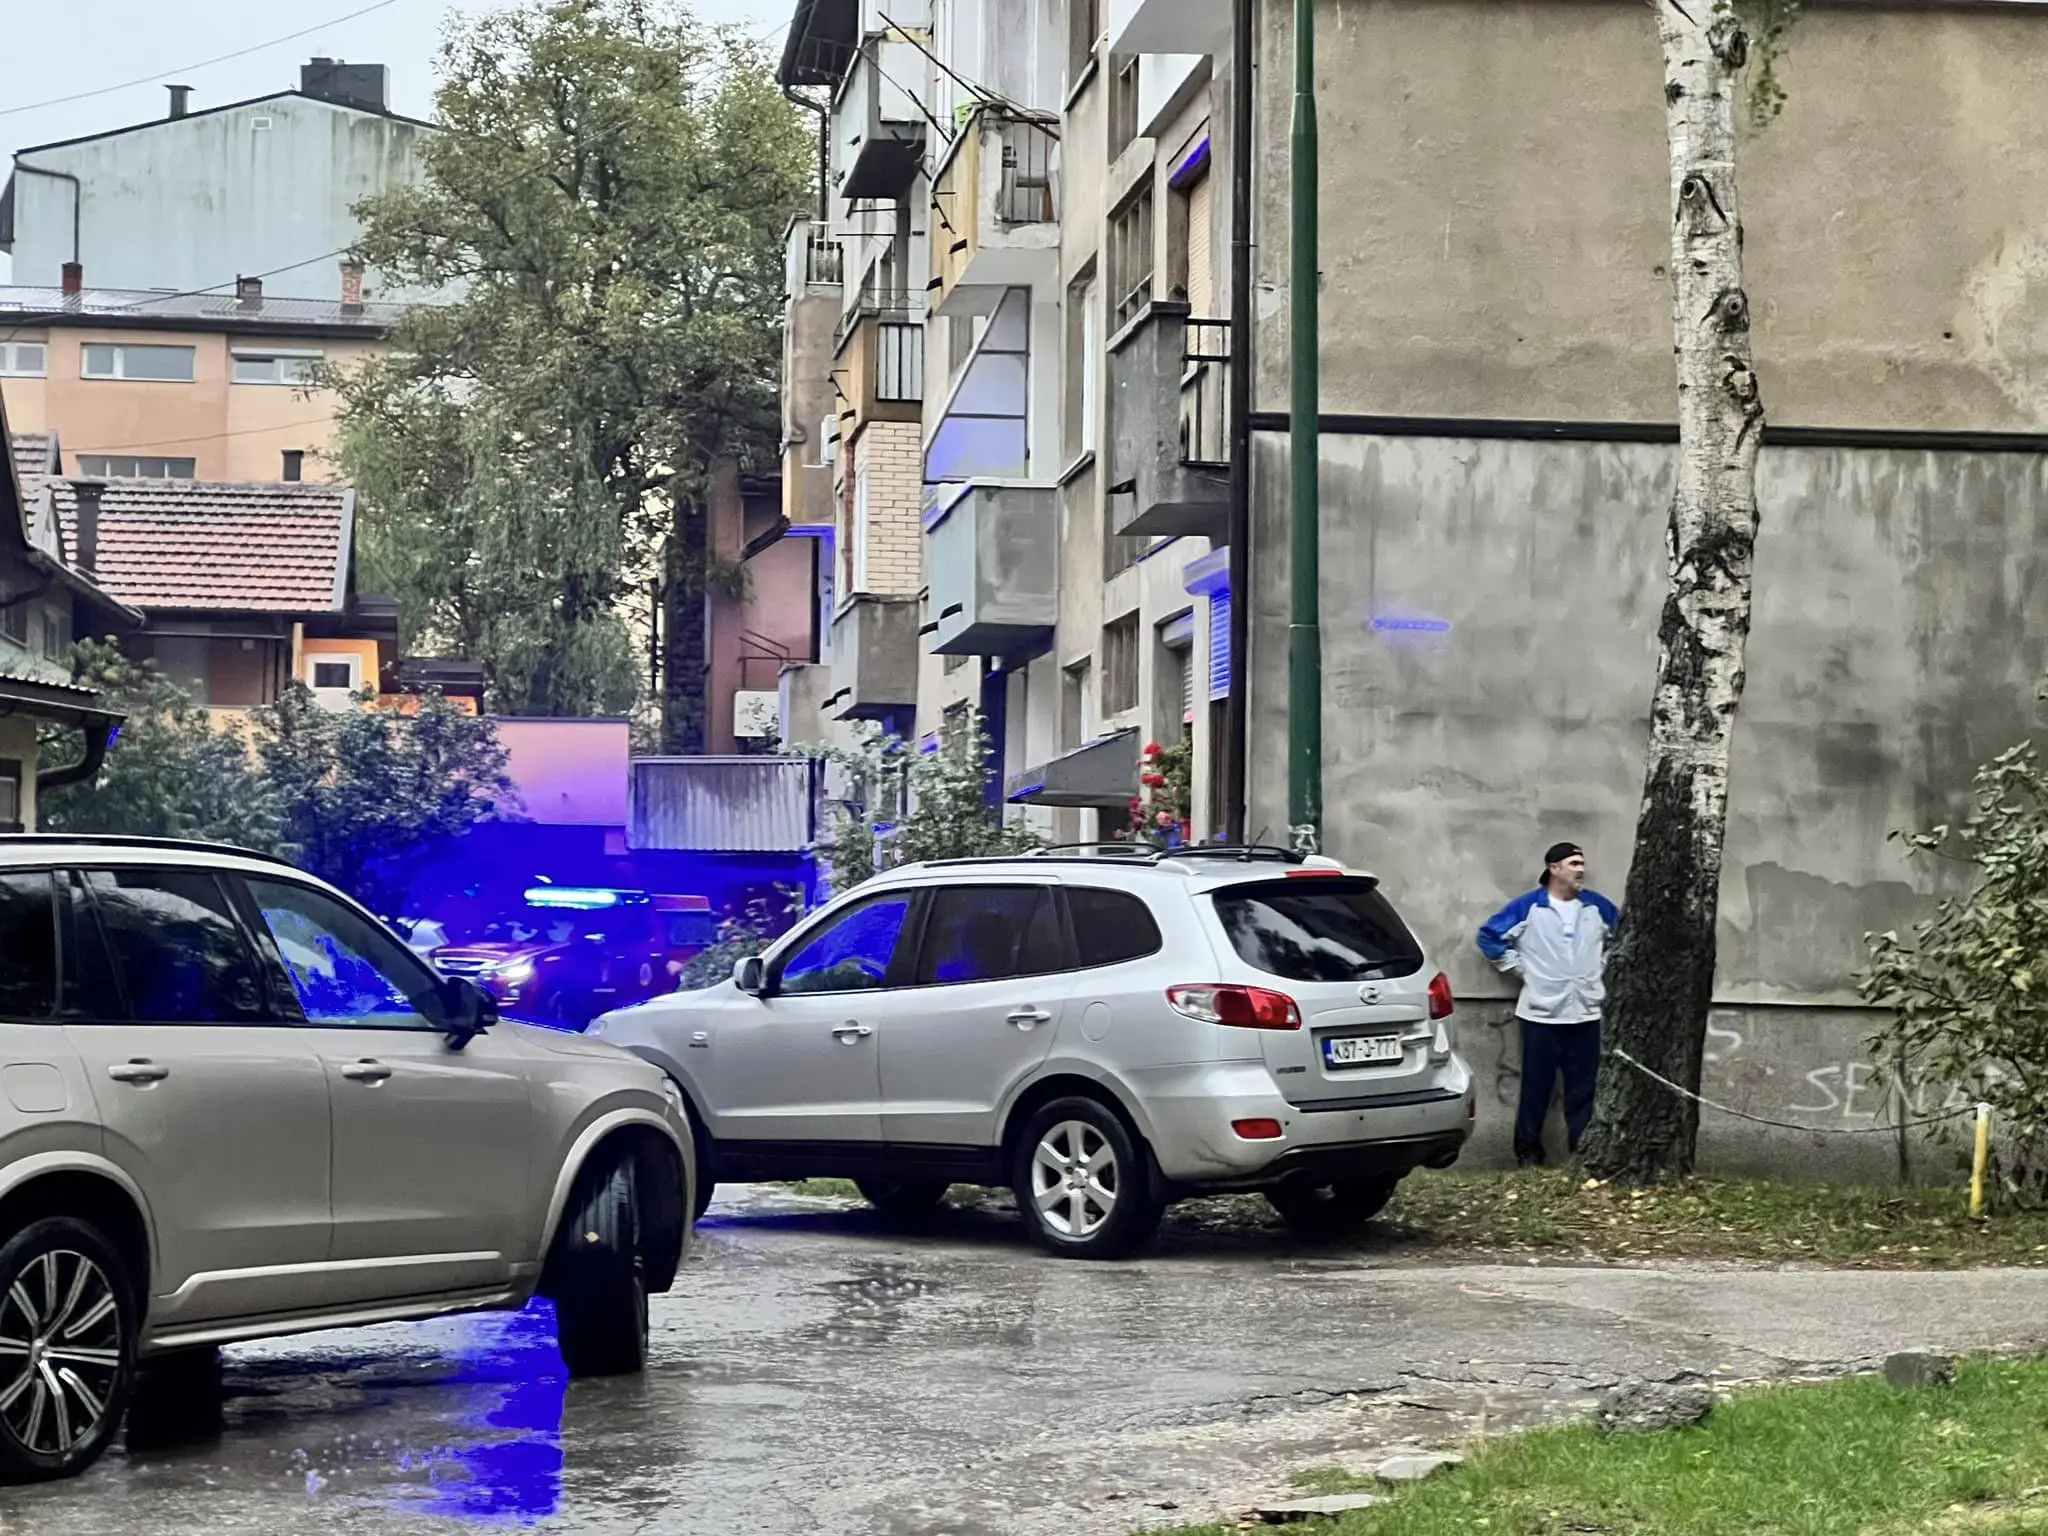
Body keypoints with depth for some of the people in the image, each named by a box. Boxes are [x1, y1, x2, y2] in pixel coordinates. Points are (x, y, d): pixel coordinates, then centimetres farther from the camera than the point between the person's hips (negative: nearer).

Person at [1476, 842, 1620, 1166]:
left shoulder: (1597, 907, 5)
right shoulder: (1528, 907, -5)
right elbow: (1489, 936, 0)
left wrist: (1603, 966, 11)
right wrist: (1518, 968, -1)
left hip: (1585, 1014, 3)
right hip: (1540, 1013, -3)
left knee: (1583, 1089, 5)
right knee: (1536, 1088, 2)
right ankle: (1528, 1152, 11)